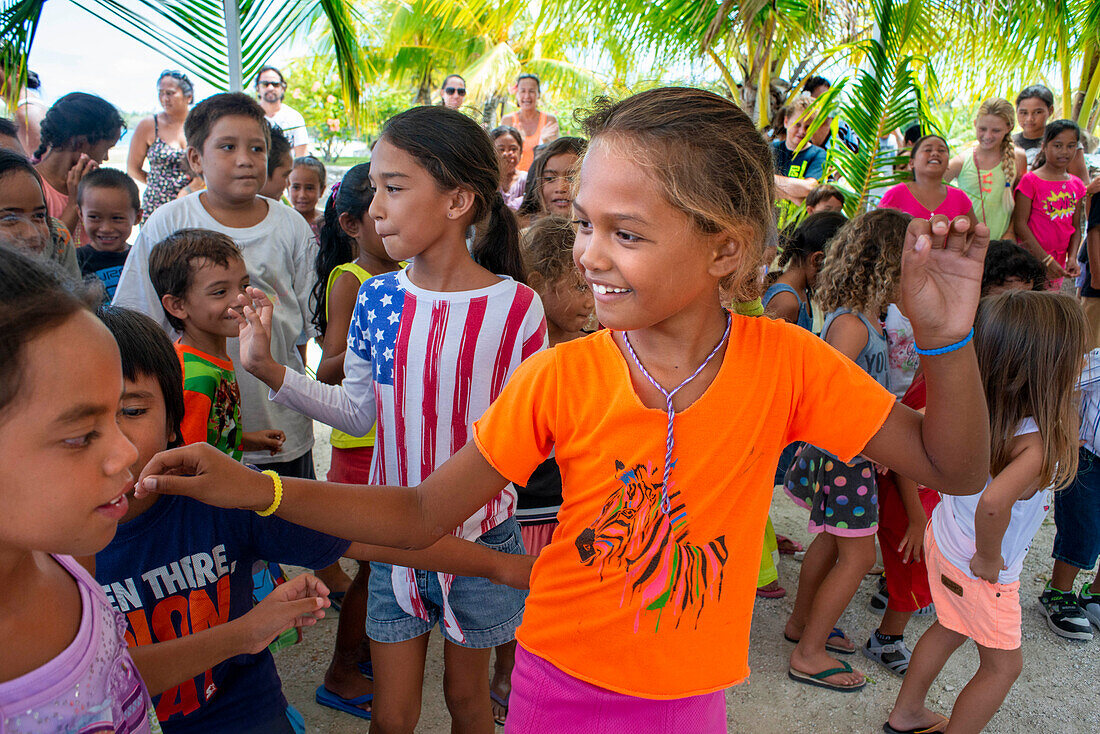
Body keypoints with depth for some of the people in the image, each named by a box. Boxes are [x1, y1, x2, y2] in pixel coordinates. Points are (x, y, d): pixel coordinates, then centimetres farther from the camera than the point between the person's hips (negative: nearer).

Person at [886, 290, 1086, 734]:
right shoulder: (1041, 443, -34)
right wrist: (988, 560, -29)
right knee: (1003, 665, 17)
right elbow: (994, 502, -47)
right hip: (978, 572, -7)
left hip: (942, 536, 8)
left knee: (950, 628, 30)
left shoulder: (973, 408, -13)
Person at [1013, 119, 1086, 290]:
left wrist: (1072, 258, -3)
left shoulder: (1077, 185, 11)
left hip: (1059, 261, 6)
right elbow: (1020, 223, -12)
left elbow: (1076, 227, 14)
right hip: (1031, 256, -6)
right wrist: (1046, 260, -16)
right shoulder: (1030, 180, -7)